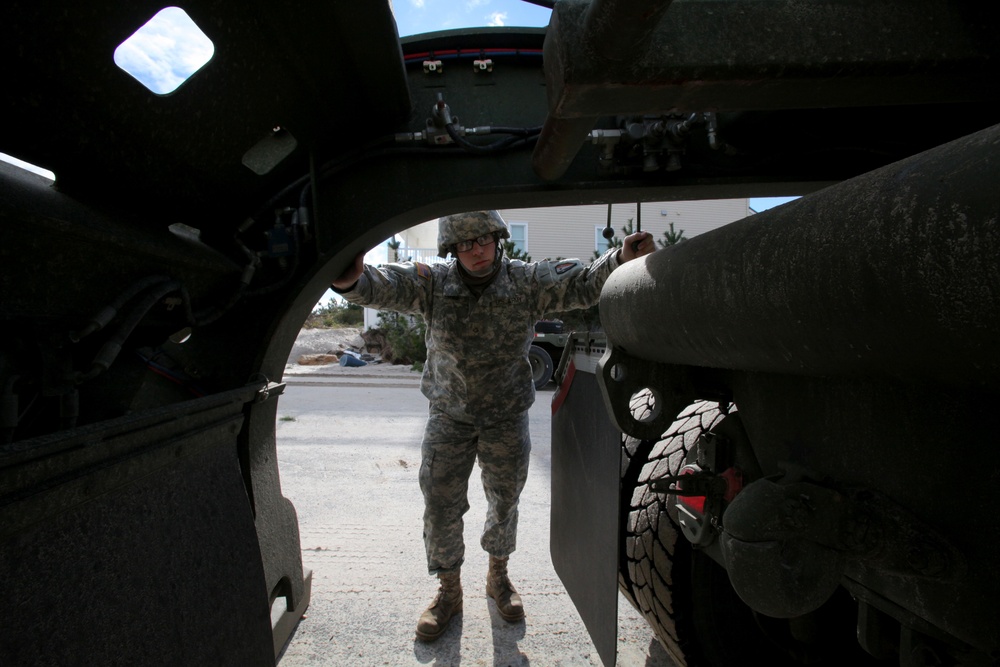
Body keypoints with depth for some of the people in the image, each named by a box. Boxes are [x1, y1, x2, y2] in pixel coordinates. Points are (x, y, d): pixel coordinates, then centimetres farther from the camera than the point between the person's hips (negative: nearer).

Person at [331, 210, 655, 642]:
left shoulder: (529, 281, -10)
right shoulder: (432, 283, -11)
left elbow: (582, 283, -12)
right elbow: (382, 286, -23)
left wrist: (621, 259, -31)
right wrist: (350, 280, -47)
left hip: (507, 416, 1)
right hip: (449, 415, 0)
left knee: (504, 501, 17)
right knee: (440, 505, 6)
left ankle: (498, 577, 44)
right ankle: (449, 590, 32)